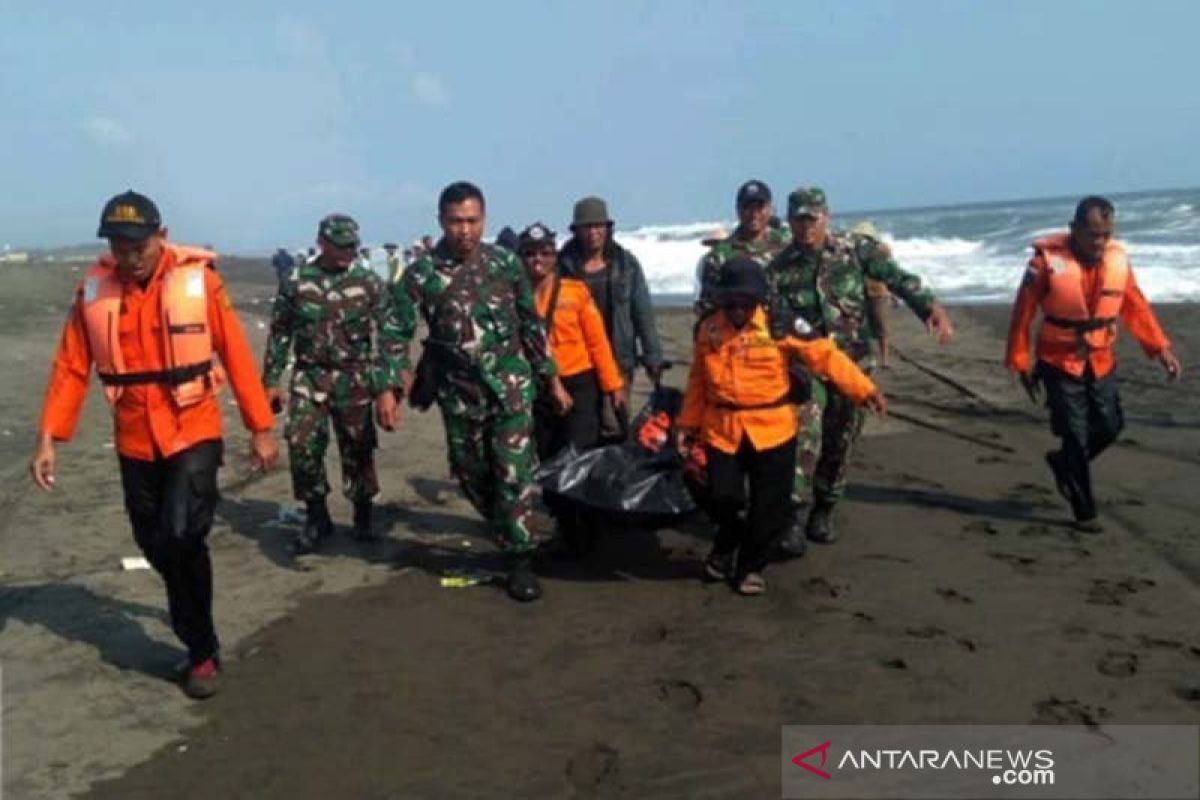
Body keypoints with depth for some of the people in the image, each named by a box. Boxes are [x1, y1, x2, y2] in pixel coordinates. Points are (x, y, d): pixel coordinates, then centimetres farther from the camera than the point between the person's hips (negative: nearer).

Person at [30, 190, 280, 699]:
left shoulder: (197, 279, -10)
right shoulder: (93, 289, -1)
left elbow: (236, 355, -7)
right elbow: (71, 367, 0)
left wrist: (260, 429, -6)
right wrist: (48, 439, -5)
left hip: (194, 433, -4)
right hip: (134, 442, 4)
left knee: (181, 537, -15)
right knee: (156, 546, 11)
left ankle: (202, 650, 6)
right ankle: (200, 643, 31)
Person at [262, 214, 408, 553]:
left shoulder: (370, 283, -5)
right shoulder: (296, 283, 0)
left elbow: (390, 337, -8)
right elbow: (279, 334, 8)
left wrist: (388, 388, -17)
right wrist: (271, 382, 7)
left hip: (354, 380, -1)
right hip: (309, 377, 1)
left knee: (357, 451, 7)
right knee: (302, 446, -9)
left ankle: (363, 515, 28)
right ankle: (316, 516, 10)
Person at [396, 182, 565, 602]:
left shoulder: (506, 263, 0)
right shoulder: (421, 274, -6)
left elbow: (532, 323, 8)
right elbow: (399, 334, -7)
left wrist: (551, 376, 10)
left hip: (511, 386, -1)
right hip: (459, 393, 1)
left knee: (514, 472, -5)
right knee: (471, 474, 12)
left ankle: (520, 559, 5)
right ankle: (512, 536, 35)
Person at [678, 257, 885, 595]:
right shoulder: (707, 329, 4)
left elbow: (824, 355, -11)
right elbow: (698, 381, 13)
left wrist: (863, 389, -18)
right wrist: (688, 423, 15)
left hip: (772, 430, -1)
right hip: (722, 429, 1)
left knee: (769, 508, 3)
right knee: (723, 497, -5)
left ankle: (751, 566, 25)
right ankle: (725, 548, 28)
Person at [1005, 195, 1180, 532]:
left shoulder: (1118, 258, -5)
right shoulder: (1048, 259, -17)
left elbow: (1136, 306, 4)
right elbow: (1023, 312, -10)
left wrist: (1161, 348, -4)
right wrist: (1021, 363, -7)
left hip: (1101, 362, 5)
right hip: (1060, 363, -4)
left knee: (1110, 427, 8)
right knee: (1076, 436, -2)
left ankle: (1062, 462, 36)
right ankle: (1084, 512, 13)